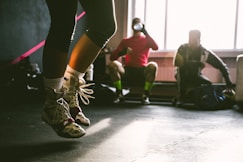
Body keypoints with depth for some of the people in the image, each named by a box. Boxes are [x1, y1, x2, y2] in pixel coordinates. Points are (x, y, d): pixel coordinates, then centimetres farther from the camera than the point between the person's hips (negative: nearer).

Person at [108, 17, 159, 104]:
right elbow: (112, 57, 8)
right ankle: (119, 94, -18)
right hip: (128, 71, 1)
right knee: (112, 64, -25)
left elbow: (155, 47, -9)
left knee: (153, 65, -32)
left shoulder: (146, 39, 15)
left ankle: (145, 95, -23)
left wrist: (145, 32, -10)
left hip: (142, 71, -1)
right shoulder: (125, 41, 17)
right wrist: (123, 52, -14)